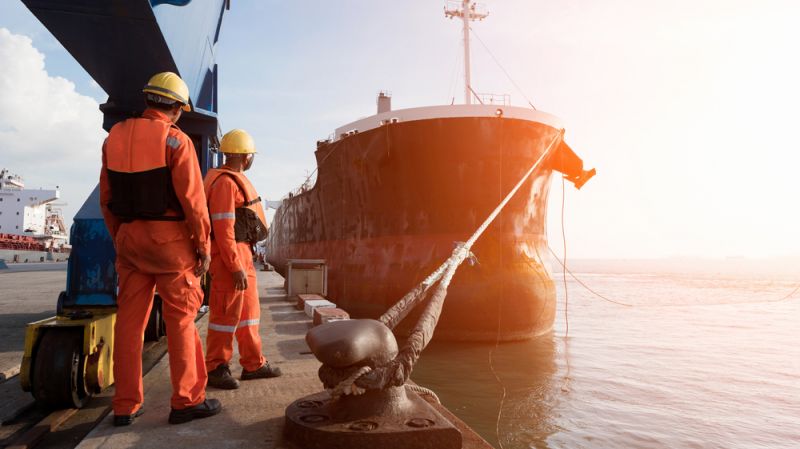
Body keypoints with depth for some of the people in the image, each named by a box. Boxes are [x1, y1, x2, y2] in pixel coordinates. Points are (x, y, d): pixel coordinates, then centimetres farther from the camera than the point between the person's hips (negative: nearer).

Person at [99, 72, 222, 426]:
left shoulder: (115, 137, 9)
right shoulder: (175, 141, -10)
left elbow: (106, 198, 12)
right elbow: (193, 199, -15)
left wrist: (120, 239, 19)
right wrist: (204, 246, -7)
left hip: (129, 237, 6)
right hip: (169, 237, -6)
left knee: (130, 319, 9)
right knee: (181, 319, 2)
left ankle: (125, 405, 14)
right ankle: (187, 400, 7)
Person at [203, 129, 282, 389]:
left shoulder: (234, 181, 17)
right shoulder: (225, 183, -15)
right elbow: (223, 228, -21)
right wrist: (236, 267, -23)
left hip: (242, 254, 10)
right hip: (229, 256, -10)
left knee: (249, 309, 14)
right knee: (227, 313, -4)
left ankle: (253, 364, 22)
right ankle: (215, 369, 7)